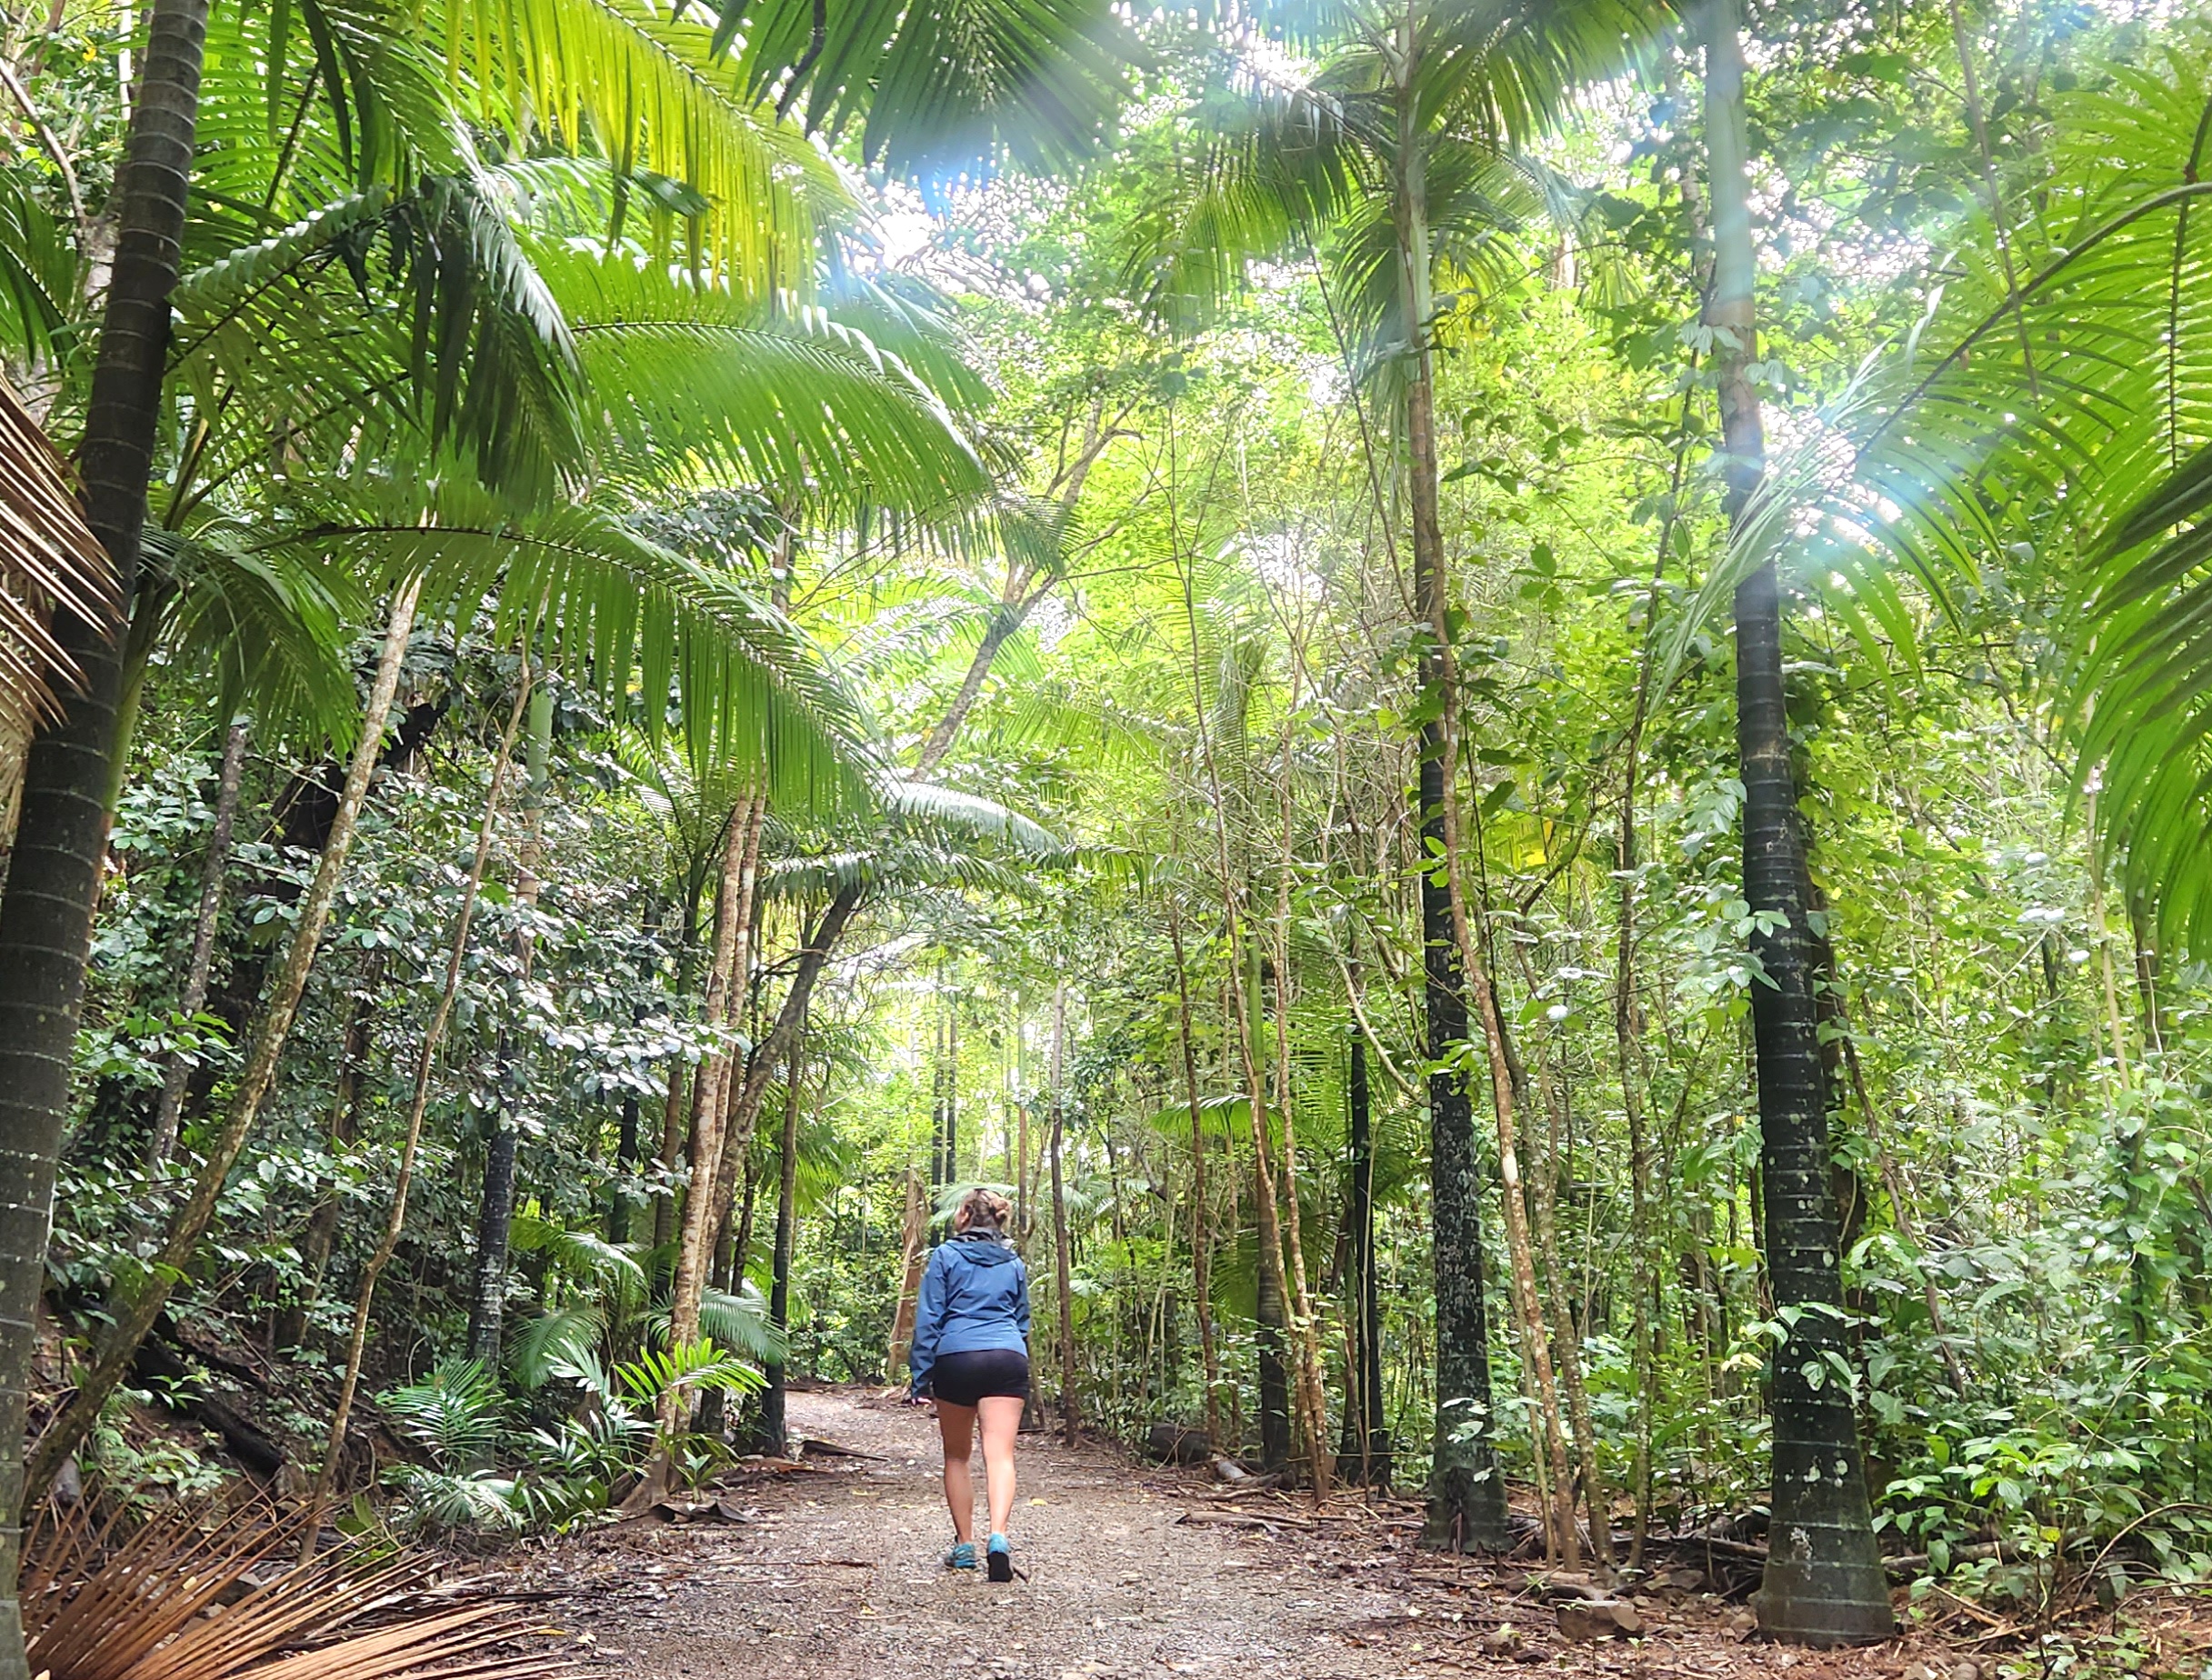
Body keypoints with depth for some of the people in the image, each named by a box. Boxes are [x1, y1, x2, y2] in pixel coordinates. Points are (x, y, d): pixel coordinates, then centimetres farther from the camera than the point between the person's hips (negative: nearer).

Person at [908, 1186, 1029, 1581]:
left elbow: (928, 1319, 1)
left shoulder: (946, 1256, 6)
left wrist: (922, 1378, 3)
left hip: (956, 1359, -2)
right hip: (1008, 1357, 2)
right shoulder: (1013, 1262, 17)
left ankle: (964, 1546, 16)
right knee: (1000, 1455, -7)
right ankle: (998, 1537, -27)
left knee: (957, 1456, 13)